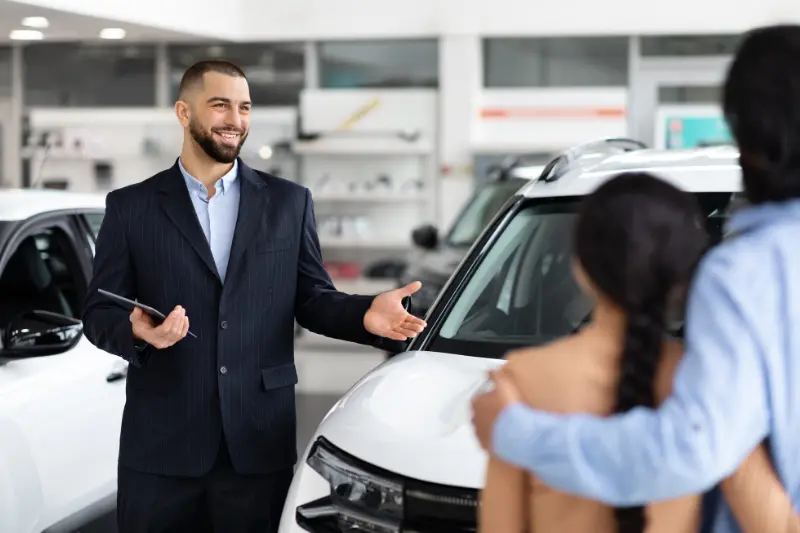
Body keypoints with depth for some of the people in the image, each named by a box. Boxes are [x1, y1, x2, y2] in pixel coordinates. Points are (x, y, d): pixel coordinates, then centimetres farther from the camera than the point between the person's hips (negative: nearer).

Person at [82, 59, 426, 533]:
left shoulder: (289, 202, 10)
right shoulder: (131, 207, 6)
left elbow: (312, 299, 9)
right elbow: (100, 312, 4)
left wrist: (365, 314, -11)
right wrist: (136, 330, -19)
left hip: (259, 441, 1)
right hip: (161, 442, 0)